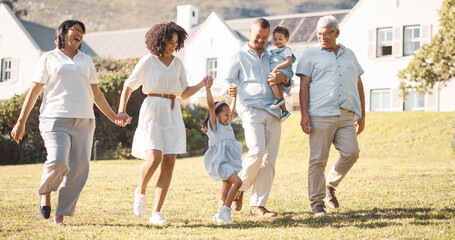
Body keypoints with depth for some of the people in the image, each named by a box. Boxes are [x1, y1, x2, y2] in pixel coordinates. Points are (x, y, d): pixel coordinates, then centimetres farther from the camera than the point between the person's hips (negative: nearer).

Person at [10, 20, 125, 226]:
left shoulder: (86, 61, 22)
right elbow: (34, 91, 7)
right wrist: (21, 121, 1)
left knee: (78, 170, -5)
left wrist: (114, 117, 15)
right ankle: (45, 192, 8)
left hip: (83, 121, 4)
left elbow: (97, 95, 24)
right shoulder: (49, 58, 11)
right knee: (57, 161, -23)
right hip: (55, 119, -4)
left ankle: (61, 215, 5)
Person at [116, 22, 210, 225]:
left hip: (173, 115, 5)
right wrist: (122, 110, -10)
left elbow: (184, 93, 17)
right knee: (154, 159, -20)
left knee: (169, 165, -3)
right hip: (152, 113, -4)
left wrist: (201, 85, 1)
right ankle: (140, 191, 12)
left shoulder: (177, 63, 12)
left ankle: (156, 213, 1)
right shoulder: (148, 61, -1)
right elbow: (129, 86, 2)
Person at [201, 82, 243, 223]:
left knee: (227, 188, 8)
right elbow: (211, 105, -11)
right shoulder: (214, 124, -2)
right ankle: (225, 210, -17)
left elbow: (232, 110, 31)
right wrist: (207, 88, -16)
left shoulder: (227, 125, 18)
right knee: (237, 181, -20)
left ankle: (220, 214, 14)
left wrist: (235, 95, 31)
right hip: (220, 162, -8)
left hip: (230, 162, 8)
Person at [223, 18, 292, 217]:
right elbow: (227, 81, 7)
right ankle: (239, 187, 1)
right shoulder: (240, 56, 13)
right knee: (257, 151, -22)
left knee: (269, 159, -2)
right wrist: (229, 89, -18)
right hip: (250, 109, -4)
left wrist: (284, 80, -2)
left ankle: (258, 205, 2)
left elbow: (287, 89, 23)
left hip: (272, 111, 4)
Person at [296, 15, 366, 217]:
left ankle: (330, 184, 15)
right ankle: (317, 203, 6)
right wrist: (304, 115, -9)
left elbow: (358, 85, 23)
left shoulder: (349, 55, 20)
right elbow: (304, 86, 0)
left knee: (351, 153, -10)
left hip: (346, 116, 4)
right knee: (318, 159, -4)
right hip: (320, 115, -4)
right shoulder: (311, 55, 7)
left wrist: (362, 115, 18)